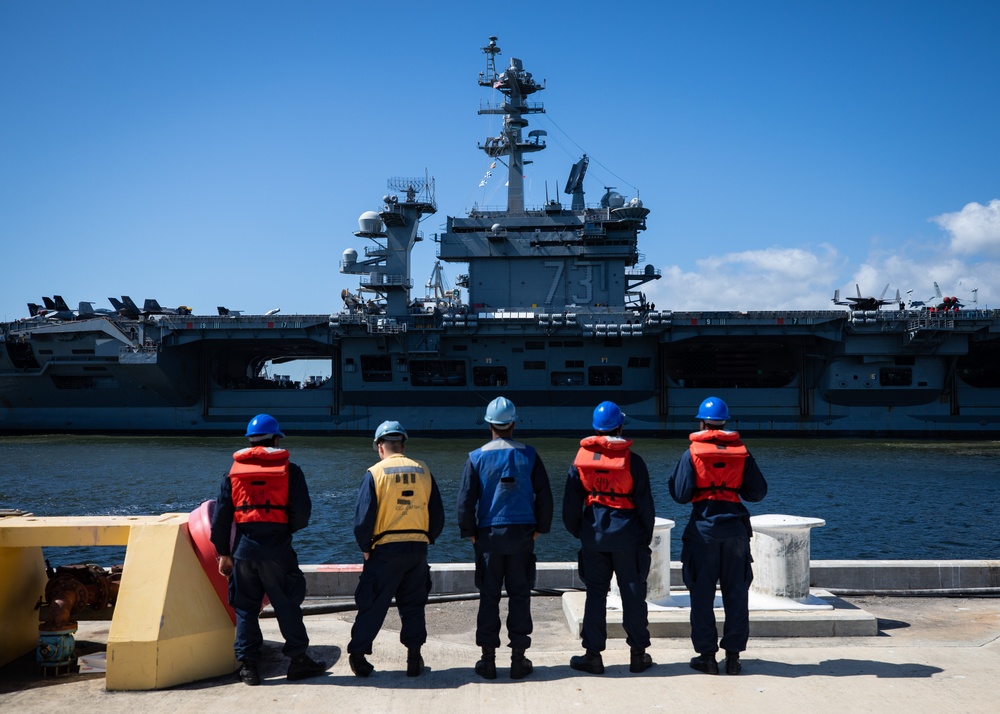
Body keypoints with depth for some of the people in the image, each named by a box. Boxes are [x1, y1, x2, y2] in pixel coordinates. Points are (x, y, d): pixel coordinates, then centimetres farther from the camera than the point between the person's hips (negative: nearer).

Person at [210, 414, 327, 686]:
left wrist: (223, 553, 13)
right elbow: (302, 513, -4)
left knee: (245, 607, 10)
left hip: (243, 548, 3)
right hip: (277, 548, -2)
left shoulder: (233, 471, 9)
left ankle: (247, 664, 11)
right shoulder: (289, 470, 0)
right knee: (287, 605, 7)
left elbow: (221, 515, 7)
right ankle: (298, 659, 12)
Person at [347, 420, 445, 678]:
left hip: (386, 550, -3)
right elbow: (438, 514, 6)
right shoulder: (423, 471, 5)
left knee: (372, 605, 8)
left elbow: (363, 517, -9)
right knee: (413, 605, 14)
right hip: (418, 548, 3)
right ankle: (414, 658, 15)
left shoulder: (375, 473, -5)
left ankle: (357, 654, 13)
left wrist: (365, 548, 4)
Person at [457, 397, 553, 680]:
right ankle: (519, 659, 10)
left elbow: (466, 500, -3)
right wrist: (540, 527, 13)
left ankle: (488, 659, 9)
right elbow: (544, 495, 2)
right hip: (522, 532, 1)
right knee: (520, 595, 7)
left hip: (489, 534, 0)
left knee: (488, 596, 6)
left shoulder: (477, 457, -3)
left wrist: (470, 533, 8)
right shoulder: (529, 455, 0)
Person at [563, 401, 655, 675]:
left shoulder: (581, 458, 0)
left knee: (595, 593, 7)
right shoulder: (633, 460, -7)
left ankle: (593, 655, 9)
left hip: (593, 533, 2)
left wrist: (578, 531, 18)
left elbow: (571, 503, 4)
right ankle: (638, 655, 14)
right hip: (627, 533, -2)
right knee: (633, 593, 7)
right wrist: (646, 537, 8)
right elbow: (645, 504, -4)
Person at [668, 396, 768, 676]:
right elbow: (758, 492, 4)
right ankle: (733, 655, 12)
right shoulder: (742, 452, 3)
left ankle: (707, 655, 8)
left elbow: (681, 495, -8)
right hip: (735, 527, 2)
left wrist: (673, 481, 12)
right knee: (736, 593, 9)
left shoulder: (691, 453, -4)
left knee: (702, 594, 5)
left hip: (703, 528, -2)